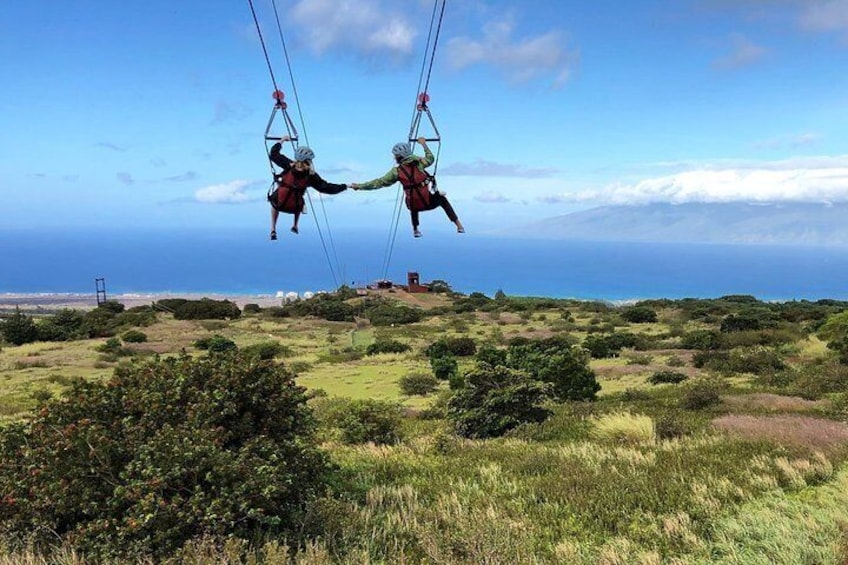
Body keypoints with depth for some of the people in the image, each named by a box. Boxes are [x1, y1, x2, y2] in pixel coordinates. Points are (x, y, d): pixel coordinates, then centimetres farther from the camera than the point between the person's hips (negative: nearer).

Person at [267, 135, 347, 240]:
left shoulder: (289, 165, -16)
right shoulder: (311, 175, -15)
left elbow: (273, 155, -5)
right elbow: (326, 187, -10)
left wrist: (282, 141, 7)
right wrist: (345, 186, -3)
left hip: (279, 203, -1)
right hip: (295, 207, 1)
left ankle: (273, 229, 27)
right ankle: (295, 226, 40)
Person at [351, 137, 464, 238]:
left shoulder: (396, 171, -5)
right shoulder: (419, 162, -3)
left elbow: (379, 182, -1)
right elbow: (430, 158, 18)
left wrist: (360, 186, 7)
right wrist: (424, 144, 30)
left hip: (415, 206, 1)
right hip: (430, 202, -1)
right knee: (442, 199, 30)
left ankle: (416, 229, 35)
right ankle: (459, 226, 26)